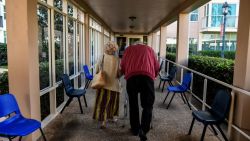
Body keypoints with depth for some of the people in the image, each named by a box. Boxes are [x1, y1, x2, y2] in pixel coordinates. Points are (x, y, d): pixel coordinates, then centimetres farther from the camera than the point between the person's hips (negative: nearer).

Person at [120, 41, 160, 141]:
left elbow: (122, 66, 23)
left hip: (131, 77, 1)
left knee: (133, 105, 15)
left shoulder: (128, 49, 28)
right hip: (147, 76, 0)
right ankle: (143, 130, -4)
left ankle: (135, 129, 25)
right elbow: (157, 67, 24)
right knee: (147, 106, 9)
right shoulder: (149, 49, 28)